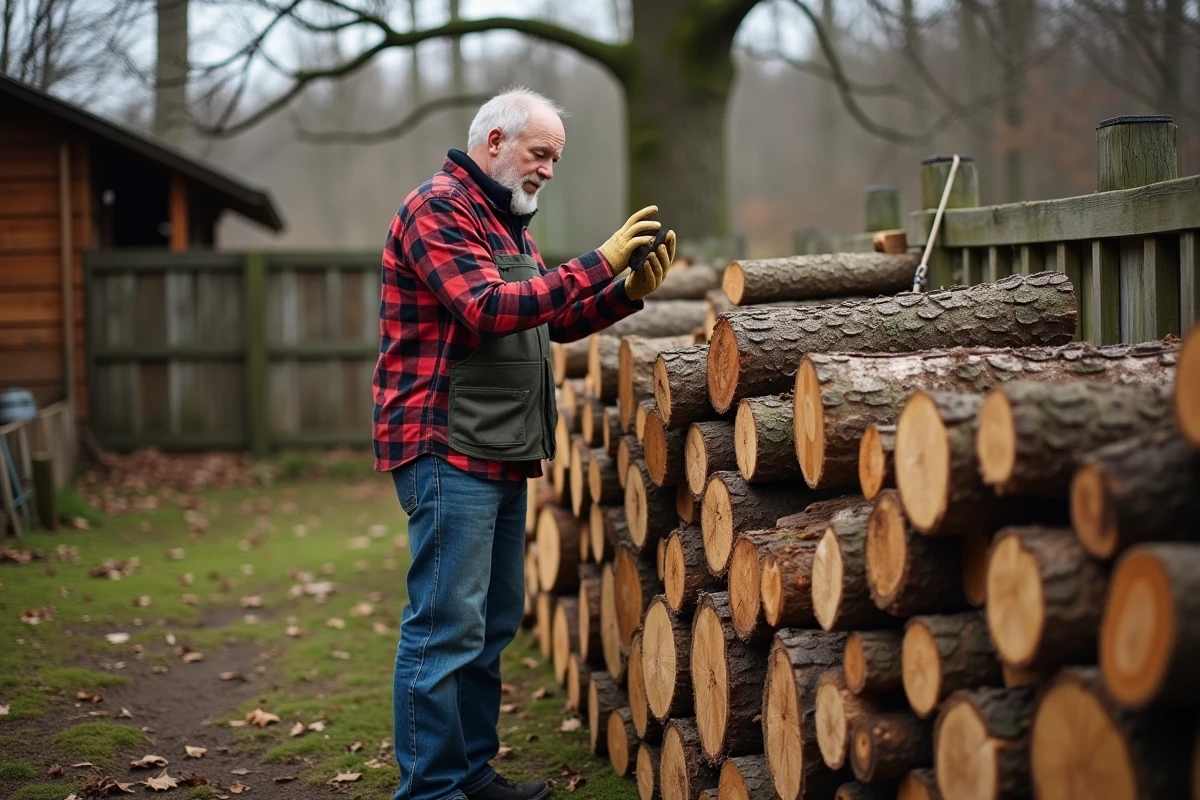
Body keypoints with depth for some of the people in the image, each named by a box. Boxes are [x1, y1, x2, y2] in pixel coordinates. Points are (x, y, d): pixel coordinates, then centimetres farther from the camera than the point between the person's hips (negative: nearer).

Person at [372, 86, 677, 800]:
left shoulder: (507, 220, 23)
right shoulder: (439, 208, -9)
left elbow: (556, 321, 22)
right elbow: (489, 310, -21)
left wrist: (631, 292, 6)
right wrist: (597, 265, -21)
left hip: (502, 455, 10)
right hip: (448, 450, -10)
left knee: (495, 622, 14)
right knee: (446, 627, -9)